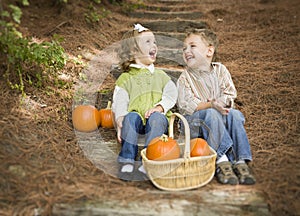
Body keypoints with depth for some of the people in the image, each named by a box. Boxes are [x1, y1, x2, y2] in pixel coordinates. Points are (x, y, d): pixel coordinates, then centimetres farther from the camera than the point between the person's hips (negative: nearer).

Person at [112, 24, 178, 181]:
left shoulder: (160, 75, 25)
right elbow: (119, 102, 4)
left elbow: (171, 94, 9)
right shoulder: (125, 78, 17)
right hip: (136, 120, 0)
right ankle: (127, 161, -36)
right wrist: (120, 121, -15)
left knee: (156, 118, -33)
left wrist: (160, 106, -12)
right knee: (131, 117, -33)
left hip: (158, 117, 1)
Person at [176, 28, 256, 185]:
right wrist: (211, 105, -29)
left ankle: (240, 160, -30)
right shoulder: (185, 78, -4)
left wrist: (223, 102, -23)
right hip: (195, 123, -3)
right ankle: (221, 160, -36)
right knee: (211, 114, -34)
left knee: (234, 114, -26)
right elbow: (186, 105, -16)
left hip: (221, 118, 3)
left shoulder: (220, 70, 5)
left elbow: (230, 93, 1)